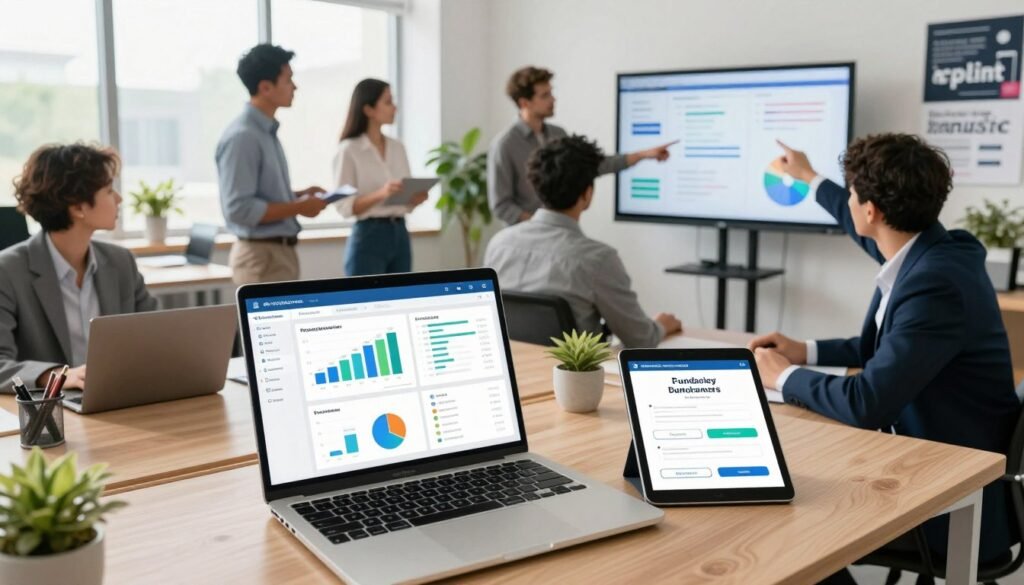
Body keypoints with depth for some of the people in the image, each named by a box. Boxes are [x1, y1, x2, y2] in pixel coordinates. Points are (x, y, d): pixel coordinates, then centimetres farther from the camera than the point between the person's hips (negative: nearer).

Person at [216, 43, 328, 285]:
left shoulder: (267, 132, 12)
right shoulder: (241, 137, -18)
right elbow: (239, 209, -23)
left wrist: (298, 196, 7)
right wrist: (299, 207, -17)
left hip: (280, 251, 9)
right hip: (262, 255, -9)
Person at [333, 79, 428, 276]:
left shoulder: (397, 147, 11)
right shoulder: (349, 150, -7)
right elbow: (344, 206, -11)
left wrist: (417, 198, -7)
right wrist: (380, 194, -26)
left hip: (400, 235, 6)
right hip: (368, 238, -6)